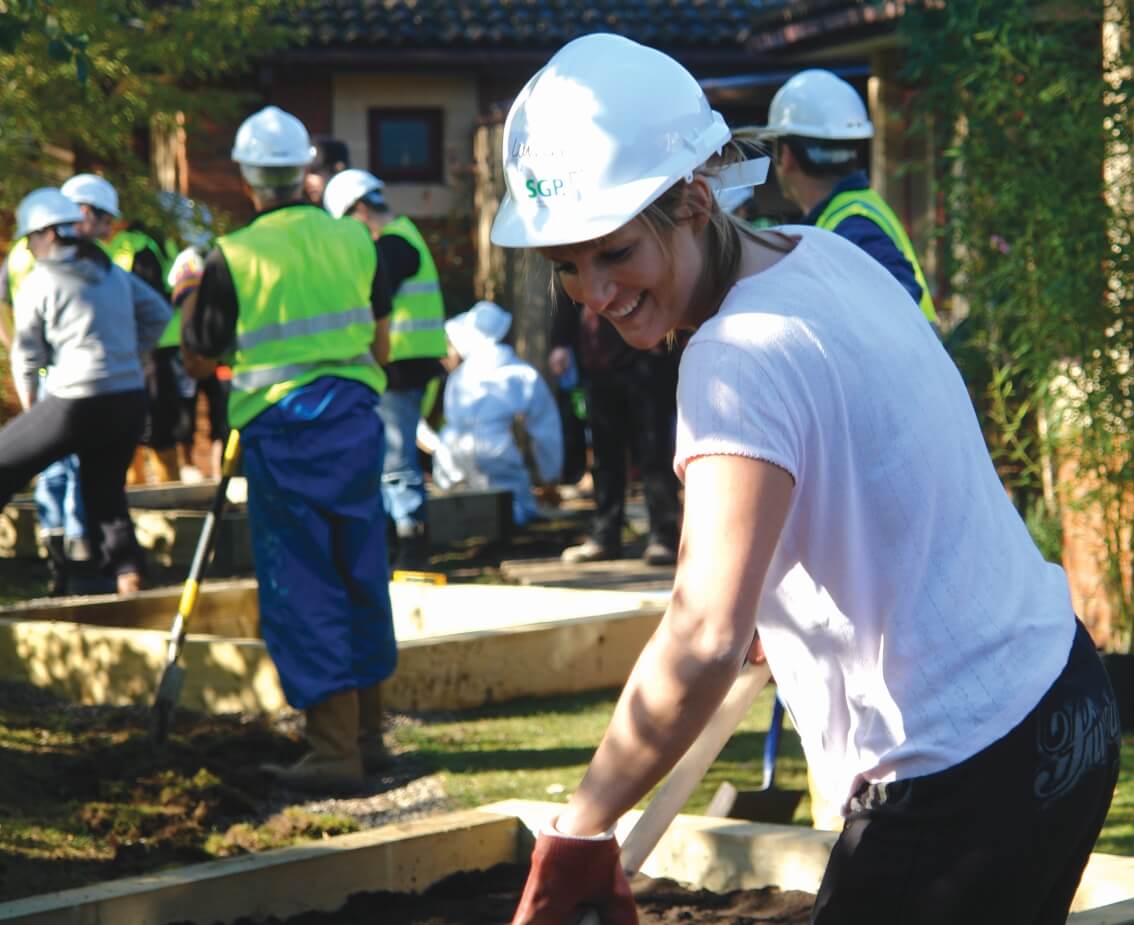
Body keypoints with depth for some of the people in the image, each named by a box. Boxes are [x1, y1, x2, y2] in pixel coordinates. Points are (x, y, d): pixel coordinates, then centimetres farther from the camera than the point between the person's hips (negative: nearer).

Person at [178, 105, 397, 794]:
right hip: (354, 419, 4)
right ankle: (367, 733, 22)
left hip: (281, 430, -4)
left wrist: (190, 292, 15)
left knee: (302, 590, -1)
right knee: (363, 577, 14)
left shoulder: (234, 257, -10)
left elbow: (200, 362, -2)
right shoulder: (354, 240, 3)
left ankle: (335, 750, -4)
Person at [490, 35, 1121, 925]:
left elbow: (704, 644, -32)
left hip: (960, 777, -10)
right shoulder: (825, 253, 5)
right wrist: (779, 623, 29)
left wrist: (579, 835, -25)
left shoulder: (742, 357, -23)